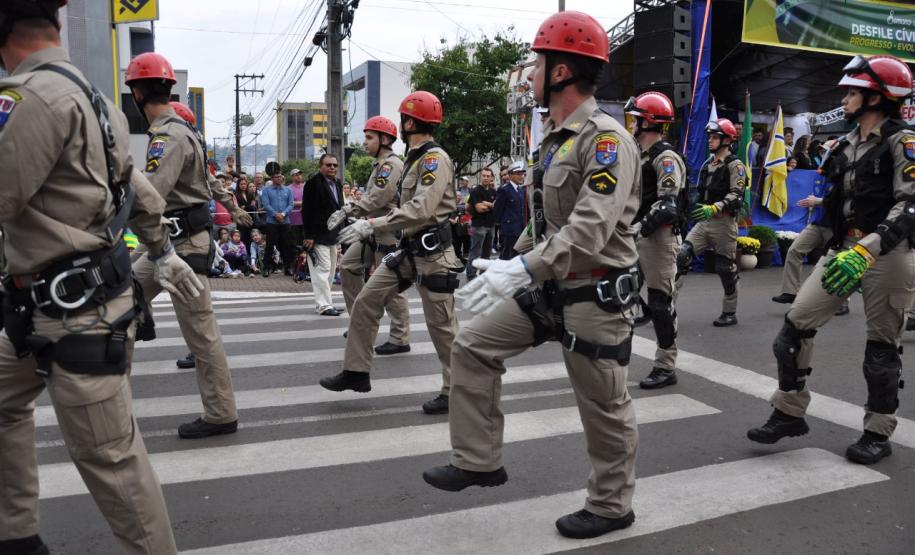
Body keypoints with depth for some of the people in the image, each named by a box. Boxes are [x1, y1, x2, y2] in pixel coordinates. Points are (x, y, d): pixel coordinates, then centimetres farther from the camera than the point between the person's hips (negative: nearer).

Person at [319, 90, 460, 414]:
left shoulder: (435, 159, -15)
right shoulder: (415, 157, 15)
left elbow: (421, 210, -27)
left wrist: (372, 226, -27)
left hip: (431, 253, -10)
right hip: (408, 250, 10)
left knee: (441, 324, -1)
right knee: (365, 303, 7)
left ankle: (453, 391, 13)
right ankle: (356, 372, 17)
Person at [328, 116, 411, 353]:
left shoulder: (392, 164, -15)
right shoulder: (380, 165, 18)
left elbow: (377, 199, -25)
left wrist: (347, 211, -22)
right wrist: (349, 212, 8)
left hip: (388, 235, -10)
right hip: (374, 233, 11)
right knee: (348, 265, 11)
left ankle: (400, 340, 6)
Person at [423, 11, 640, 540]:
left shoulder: (607, 138, -18)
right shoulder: (556, 138, 12)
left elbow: (591, 228, -30)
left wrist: (522, 268, -35)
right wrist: (525, 269, 20)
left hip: (594, 296, -9)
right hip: (551, 288, 9)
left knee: (604, 407, 6)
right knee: (474, 346, 6)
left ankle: (612, 506, 27)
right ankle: (479, 461, 17)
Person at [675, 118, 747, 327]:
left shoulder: (735, 165, -6)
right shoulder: (707, 165, 17)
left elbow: (736, 195, -18)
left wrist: (713, 209, -30)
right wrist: (696, 209, 21)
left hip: (723, 223, -6)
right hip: (703, 222, 6)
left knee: (726, 269, 3)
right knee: (681, 256, -10)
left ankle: (730, 313, 16)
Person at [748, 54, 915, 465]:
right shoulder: (845, 145, 14)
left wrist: (867, 250, -31)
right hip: (845, 250, 7)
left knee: (882, 347, 4)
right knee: (795, 325, -1)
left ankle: (878, 434, 20)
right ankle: (789, 413, 11)